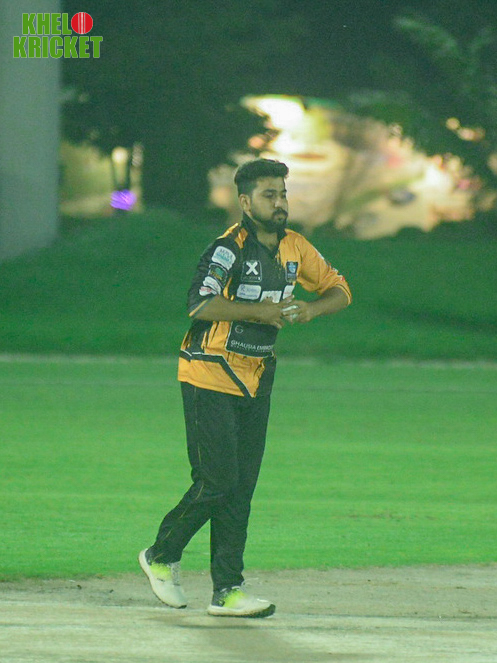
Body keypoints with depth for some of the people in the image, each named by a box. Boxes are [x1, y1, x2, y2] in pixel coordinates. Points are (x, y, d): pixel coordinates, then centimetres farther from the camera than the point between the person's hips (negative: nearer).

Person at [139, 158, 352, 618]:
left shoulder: (294, 248, 8)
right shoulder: (229, 249, -15)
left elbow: (339, 289, 16)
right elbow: (201, 304, -29)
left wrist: (312, 308, -5)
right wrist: (261, 311, -33)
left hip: (257, 380, 7)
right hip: (210, 378, -7)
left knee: (242, 486, 4)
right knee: (217, 479, -11)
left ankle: (227, 591, 4)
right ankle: (162, 556, 12)